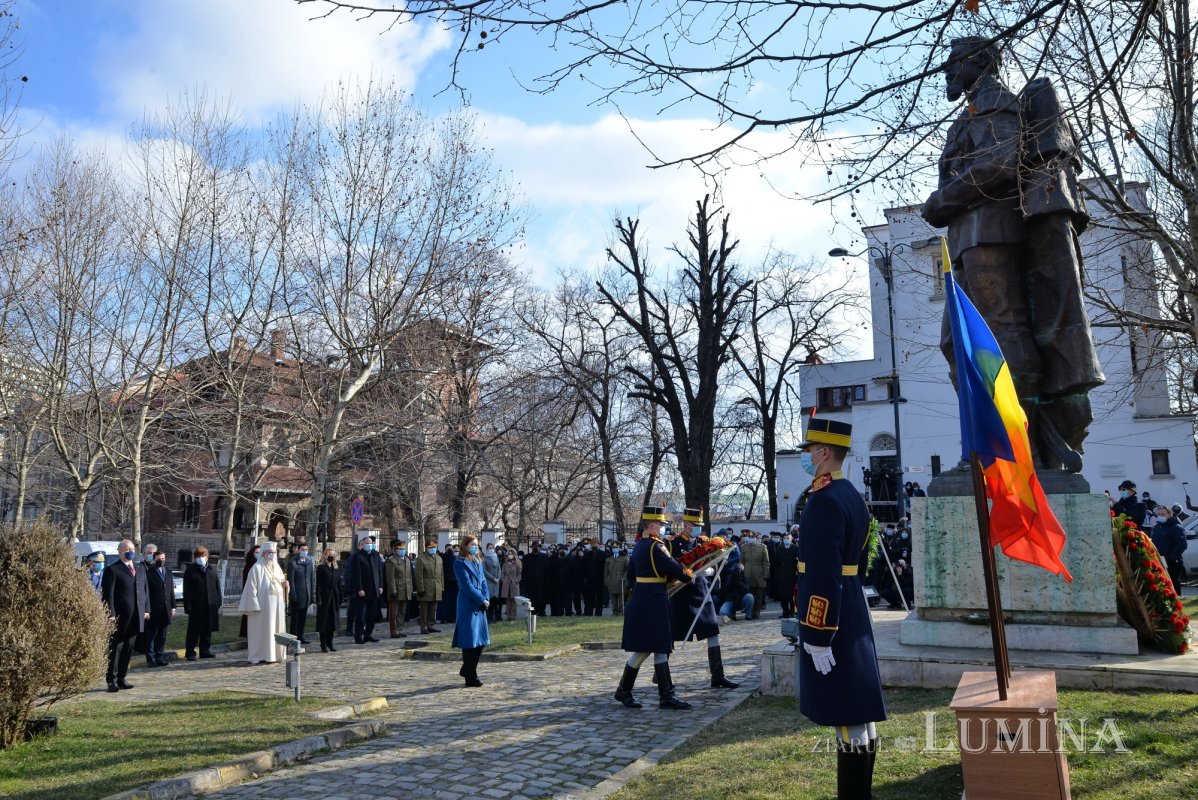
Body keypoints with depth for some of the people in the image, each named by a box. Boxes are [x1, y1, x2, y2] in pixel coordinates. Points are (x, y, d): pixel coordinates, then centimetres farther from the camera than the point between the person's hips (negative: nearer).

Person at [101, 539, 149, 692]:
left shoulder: (140, 570, 17)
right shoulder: (112, 570, -5)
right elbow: (108, 594, -10)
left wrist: (146, 609, 11)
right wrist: (111, 615, -16)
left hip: (136, 618, 6)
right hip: (120, 618, -6)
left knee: (128, 650, 10)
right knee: (115, 650, 1)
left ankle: (122, 678, 18)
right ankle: (112, 680, 7)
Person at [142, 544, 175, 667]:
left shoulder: (168, 572, 14)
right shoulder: (149, 573, -7)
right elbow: (146, 592, -10)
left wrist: (173, 607, 11)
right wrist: (147, 608, -14)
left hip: (166, 610, 6)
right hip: (153, 610, -6)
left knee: (162, 636, 10)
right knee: (151, 635, 2)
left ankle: (160, 657, 16)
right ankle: (151, 659, 7)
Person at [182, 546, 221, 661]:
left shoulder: (212, 571, 11)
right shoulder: (190, 571, -1)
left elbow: (217, 587, 13)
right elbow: (187, 591, -5)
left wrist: (218, 604, 7)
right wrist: (188, 606, -11)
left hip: (210, 607, 4)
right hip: (196, 607, -4)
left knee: (207, 630, 11)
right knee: (193, 631, 1)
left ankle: (205, 650, 20)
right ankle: (190, 652, 8)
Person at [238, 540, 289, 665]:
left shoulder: (277, 567, 14)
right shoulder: (257, 568, -7)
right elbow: (251, 588, -11)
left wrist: (284, 584, -2)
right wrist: (255, 606, -17)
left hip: (277, 604, 7)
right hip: (263, 604, -7)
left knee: (276, 629, 8)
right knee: (263, 629, -4)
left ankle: (275, 654, 14)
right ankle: (259, 655, 2)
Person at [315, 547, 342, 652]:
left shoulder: (335, 569, 13)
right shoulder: (321, 568, -3)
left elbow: (339, 585, 13)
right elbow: (318, 584, -8)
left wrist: (340, 599, 8)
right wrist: (318, 599, -14)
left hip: (334, 598, 5)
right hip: (325, 598, -5)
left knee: (332, 622, 8)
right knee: (324, 621, 0)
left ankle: (330, 644, 15)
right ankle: (323, 645, 6)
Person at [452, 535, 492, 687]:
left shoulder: (478, 562, 15)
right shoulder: (460, 563, -10)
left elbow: (483, 581, 13)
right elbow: (467, 586, -15)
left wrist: (486, 599, -3)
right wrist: (482, 600, -14)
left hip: (480, 606, 8)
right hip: (468, 606, -8)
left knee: (481, 640, 12)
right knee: (470, 642, -2)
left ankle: (467, 670, 28)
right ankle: (471, 677, 6)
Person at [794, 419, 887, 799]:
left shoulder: (824, 500, -19)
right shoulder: (853, 496, 13)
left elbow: (824, 576, -23)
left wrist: (818, 637, -21)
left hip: (830, 623, -10)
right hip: (852, 619, 10)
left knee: (848, 717, -4)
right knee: (859, 710, 15)